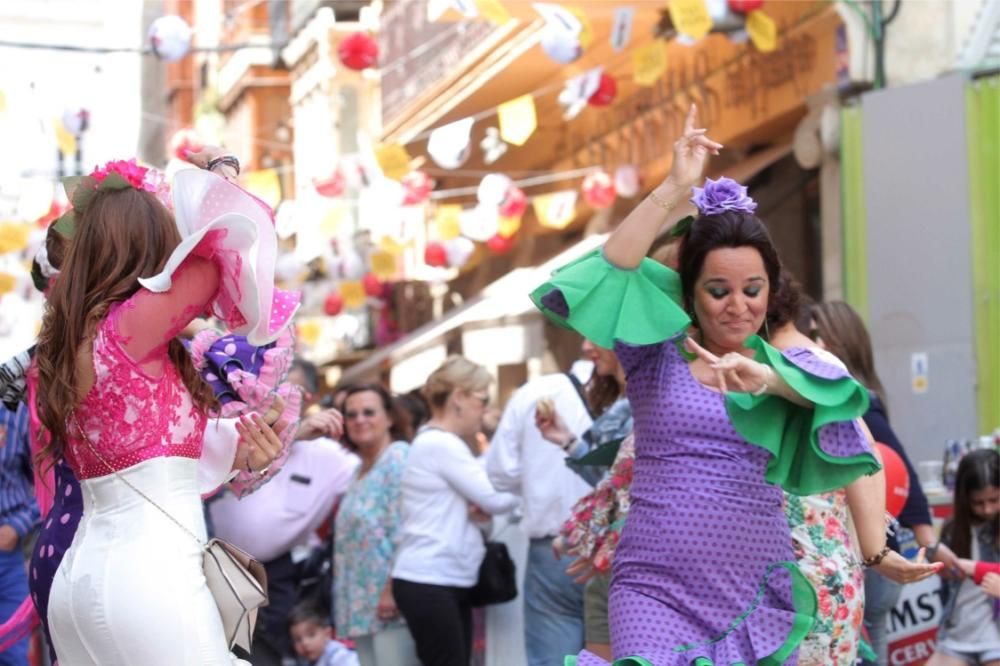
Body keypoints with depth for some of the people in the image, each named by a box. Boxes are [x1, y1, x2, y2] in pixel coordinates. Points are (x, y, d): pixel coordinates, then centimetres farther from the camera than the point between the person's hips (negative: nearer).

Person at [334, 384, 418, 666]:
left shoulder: (399, 458, -8)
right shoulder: (360, 470, 21)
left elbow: (404, 531, -18)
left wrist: (393, 590, -23)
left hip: (390, 599, -10)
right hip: (363, 600, 10)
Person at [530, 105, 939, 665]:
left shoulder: (783, 364, 9)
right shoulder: (656, 352, 4)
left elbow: (835, 395, -13)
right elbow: (613, 271, -12)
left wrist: (763, 378, -32)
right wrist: (674, 190, -20)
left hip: (758, 593, 3)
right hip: (657, 589, -2)